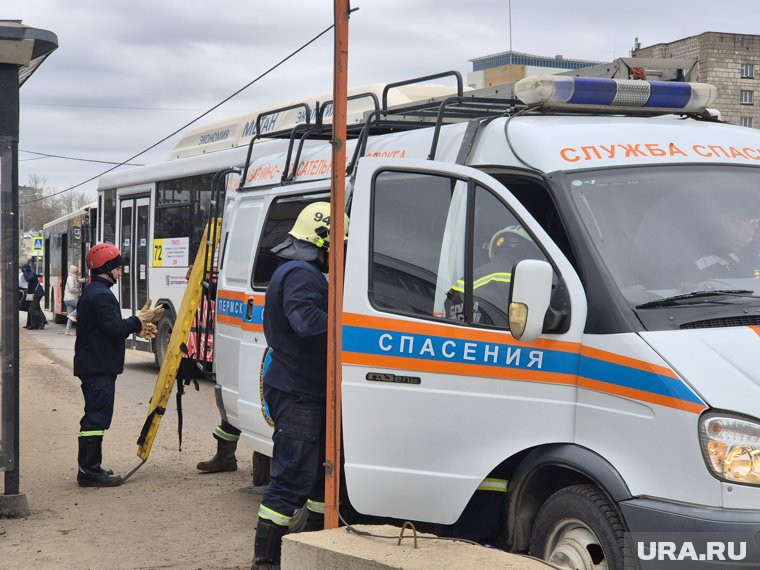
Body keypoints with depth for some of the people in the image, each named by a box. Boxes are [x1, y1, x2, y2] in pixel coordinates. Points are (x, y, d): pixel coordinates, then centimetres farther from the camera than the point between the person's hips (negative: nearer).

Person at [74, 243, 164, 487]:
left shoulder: (92, 293, 19)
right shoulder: (101, 295, -16)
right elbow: (115, 328, -22)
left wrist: (137, 327, 16)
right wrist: (139, 319, -11)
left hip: (91, 365, 11)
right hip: (100, 367, -11)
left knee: (93, 416, 15)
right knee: (97, 417, -8)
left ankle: (88, 469, 21)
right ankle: (90, 471, -6)